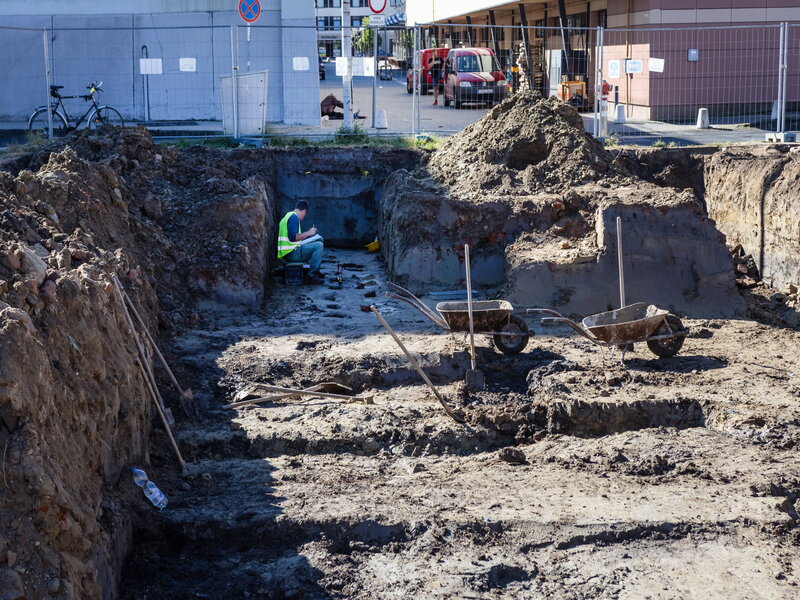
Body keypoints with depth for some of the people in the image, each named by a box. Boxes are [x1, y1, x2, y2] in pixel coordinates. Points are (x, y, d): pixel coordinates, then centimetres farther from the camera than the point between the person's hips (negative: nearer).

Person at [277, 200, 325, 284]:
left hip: (287, 254, 10)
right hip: (291, 253, -10)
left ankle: (315, 271, 20)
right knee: (318, 245, -16)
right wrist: (308, 233, -13)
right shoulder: (294, 217, -11)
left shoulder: (288, 215, 20)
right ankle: (312, 276, -16)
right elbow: (293, 237, -23)